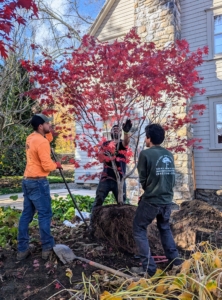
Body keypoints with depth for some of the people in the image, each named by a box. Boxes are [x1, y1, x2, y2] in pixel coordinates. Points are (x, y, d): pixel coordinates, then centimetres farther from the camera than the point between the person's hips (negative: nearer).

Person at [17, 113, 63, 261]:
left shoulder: (31, 138, 11)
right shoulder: (41, 141, -17)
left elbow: (47, 139, 30)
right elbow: (47, 166, -20)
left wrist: (49, 132, 13)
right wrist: (56, 165, -1)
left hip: (27, 180, 10)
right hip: (38, 182, -9)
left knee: (26, 214, 12)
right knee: (45, 214, 0)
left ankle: (22, 249, 19)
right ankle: (47, 248, 9)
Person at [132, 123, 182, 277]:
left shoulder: (146, 153, -12)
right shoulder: (169, 154, 5)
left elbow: (143, 179, -5)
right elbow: (172, 177, 11)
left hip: (151, 200, -6)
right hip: (167, 200, 6)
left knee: (139, 229, 10)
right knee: (165, 228, 26)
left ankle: (148, 267, 9)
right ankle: (176, 262, 30)